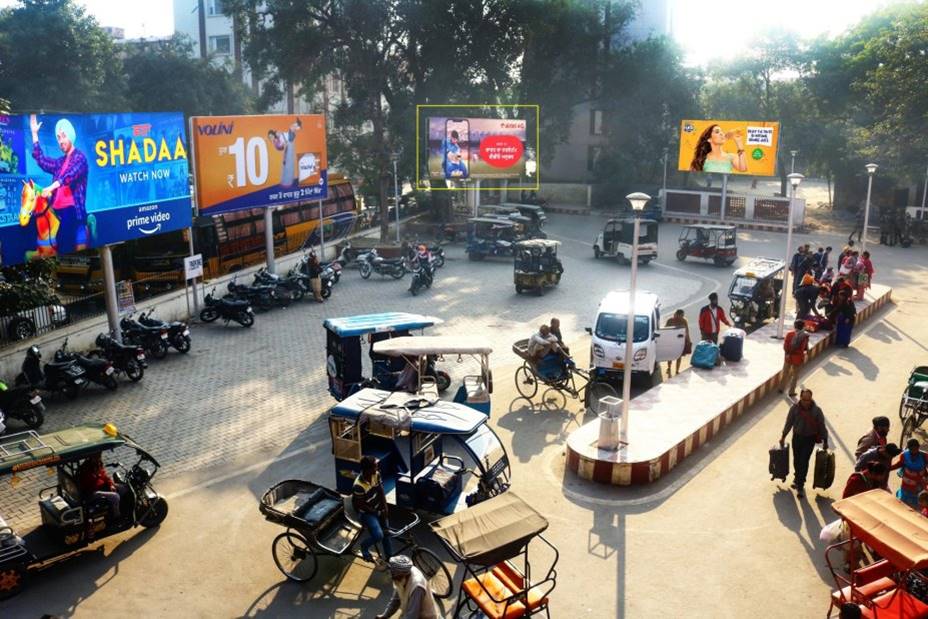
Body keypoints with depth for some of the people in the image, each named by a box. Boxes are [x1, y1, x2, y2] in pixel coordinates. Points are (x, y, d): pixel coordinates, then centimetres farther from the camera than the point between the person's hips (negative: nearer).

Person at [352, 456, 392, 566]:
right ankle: (364, 546, 10)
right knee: (378, 535, -21)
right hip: (366, 513, -7)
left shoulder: (376, 475, -12)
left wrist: (384, 508, -7)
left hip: (378, 509, 7)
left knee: (386, 532, 13)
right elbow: (361, 506, -23)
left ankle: (389, 556, 34)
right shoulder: (359, 485, -32)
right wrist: (377, 513, -16)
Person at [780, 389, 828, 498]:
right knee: (796, 460, 13)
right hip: (797, 437, 2)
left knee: (804, 461, -7)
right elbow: (789, 423, 2)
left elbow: (822, 426, -4)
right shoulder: (795, 408, -11)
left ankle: (800, 486, 0)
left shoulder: (816, 410, -15)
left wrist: (825, 441, 0)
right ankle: (797, 478, 39)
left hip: (810, 438, -2)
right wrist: (783, 436, 8)